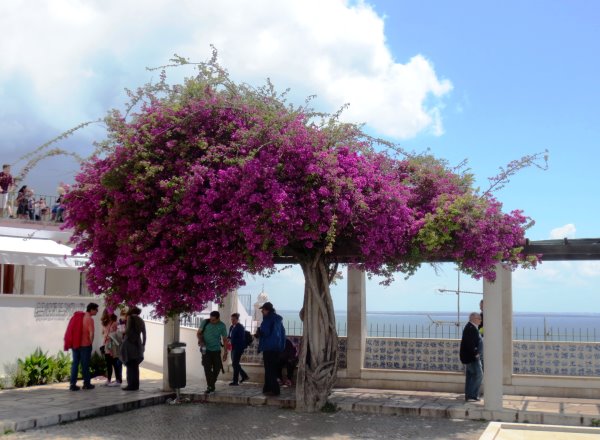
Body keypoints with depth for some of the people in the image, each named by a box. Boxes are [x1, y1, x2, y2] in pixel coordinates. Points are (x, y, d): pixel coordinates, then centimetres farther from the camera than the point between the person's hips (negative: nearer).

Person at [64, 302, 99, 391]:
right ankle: (86, 383, 12)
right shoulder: (89, 319, -13)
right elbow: (91, 333, -20)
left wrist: (71, 343, 15)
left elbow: (72, 330, 12)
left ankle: (72, 384, 5)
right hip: (85, 345, -6)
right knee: (85, 364, 4)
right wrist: (91, 342, -4)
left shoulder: (77, 316, 10)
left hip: (75, 344, 6)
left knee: (75, 363, 8)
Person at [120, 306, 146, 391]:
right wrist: (143, 345, 18)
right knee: (135, 366, 11)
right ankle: (136, 385, 12)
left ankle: (131, 385, -6)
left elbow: (127, 330, -13)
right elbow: (144, 335, 13)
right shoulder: (141, 320, 14)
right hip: (138, 345, 6)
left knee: (130, 366, -4)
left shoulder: (130, 317, -3)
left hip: (129, 344, -6)